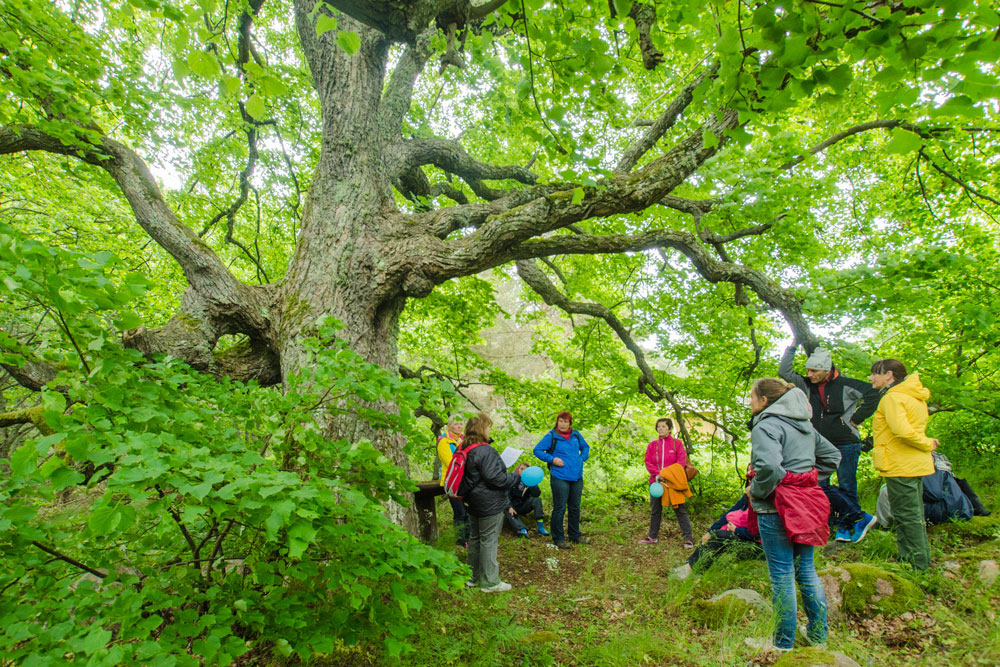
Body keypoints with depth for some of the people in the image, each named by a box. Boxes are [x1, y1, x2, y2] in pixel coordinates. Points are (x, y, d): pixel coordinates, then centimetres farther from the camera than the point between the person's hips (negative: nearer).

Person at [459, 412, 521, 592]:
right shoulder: (485, 451, -22)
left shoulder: (466, 449, 6)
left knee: (475, 538, 18)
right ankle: (490, 582, 10)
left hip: (474, 502, 9)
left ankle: (473, 577, 30)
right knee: (489, 540, 0)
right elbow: (495, 477, -23)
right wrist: (518, 478, -13)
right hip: (489, 504, -9)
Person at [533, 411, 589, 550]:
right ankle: (558, 538, 12)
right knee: (559, 508, -2)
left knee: (575, 508, 16)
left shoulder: (576, 434, 7)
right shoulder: (551, 436, -7)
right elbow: (537, 450, -5)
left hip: (577, 477, 5)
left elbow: (585, 447, 23)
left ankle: (575, 535, 31)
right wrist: (552, 459, -14)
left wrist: (582, 458, 6)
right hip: (560, 478, -5)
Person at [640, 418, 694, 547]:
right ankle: (653, 536, 22)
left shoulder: (677, 443, 1)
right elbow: (648, 462, 3)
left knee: (680, 509, -2)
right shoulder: (652, 445, 9)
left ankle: (688, 538, 4)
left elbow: (681, 462, -7)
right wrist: (658, 474, -14)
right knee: (655, 510, 11)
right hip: (656, 481, 3)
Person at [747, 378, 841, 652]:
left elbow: (769, 467, -30)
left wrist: (755, 491, -14)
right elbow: (831, 456, 22)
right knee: (806, 569, 19)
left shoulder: (765, 426, -15)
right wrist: (809, 482, 17)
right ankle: (818, 634, 30)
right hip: (806, 504, 8)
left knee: (782, 575, 2)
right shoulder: (804, 424, 13)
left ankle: (783, 643, 15)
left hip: (777, 508, -8)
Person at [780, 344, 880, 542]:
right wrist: (792, 347, 1)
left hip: (846, 445, -4)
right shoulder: (807, 385, 5)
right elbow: (784, 372, 5)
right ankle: (861, 517, 6)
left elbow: (873, 394, -8)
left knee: (847, 487, 3)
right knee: (820, 485, -4)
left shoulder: (845, 385, -7)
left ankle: (845, 527, 15)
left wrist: (856, 419, -7)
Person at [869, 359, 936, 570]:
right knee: (914, 513, 18)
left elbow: (902, 430, -29)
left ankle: (918, 564, 6)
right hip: (916, 463, 10)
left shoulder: (892, 398, -17)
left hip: (901, 466, -10)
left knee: (907, 515, -1)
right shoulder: (914, 395, 14)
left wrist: (927, 444, -16)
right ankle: (922, 559, 28)